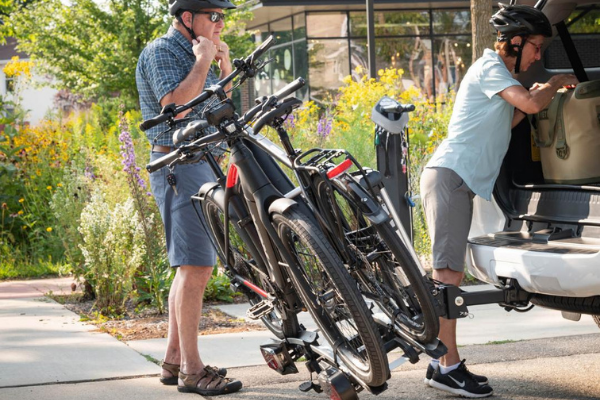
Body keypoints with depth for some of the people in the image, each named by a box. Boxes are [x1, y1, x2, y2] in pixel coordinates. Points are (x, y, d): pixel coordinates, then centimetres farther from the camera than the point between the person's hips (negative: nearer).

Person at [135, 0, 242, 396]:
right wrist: (202, 62, -14)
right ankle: (191, 370, -9)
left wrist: (225, 65, 8)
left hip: (204, 165, 10)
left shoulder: (196, 54, 20)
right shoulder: (161, 51, -8)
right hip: (179, 166, -10)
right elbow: (175, 105, -23)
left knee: (191, 267, 12)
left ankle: (174, 360, 19)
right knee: (196, 267, -13)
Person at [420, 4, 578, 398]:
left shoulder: (501, 76, 25)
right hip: (449, 175, -10)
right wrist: (557, 83, 0)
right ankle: (448, 365, -17)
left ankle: (443, 362, 9)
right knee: (448, 273, -14)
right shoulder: (489, 67, -7)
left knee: (449, 274, 7)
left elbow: (502, 125, 25)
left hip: (461, 182, 10)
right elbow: (532, 103, -19)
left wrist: (531, 100, 13)